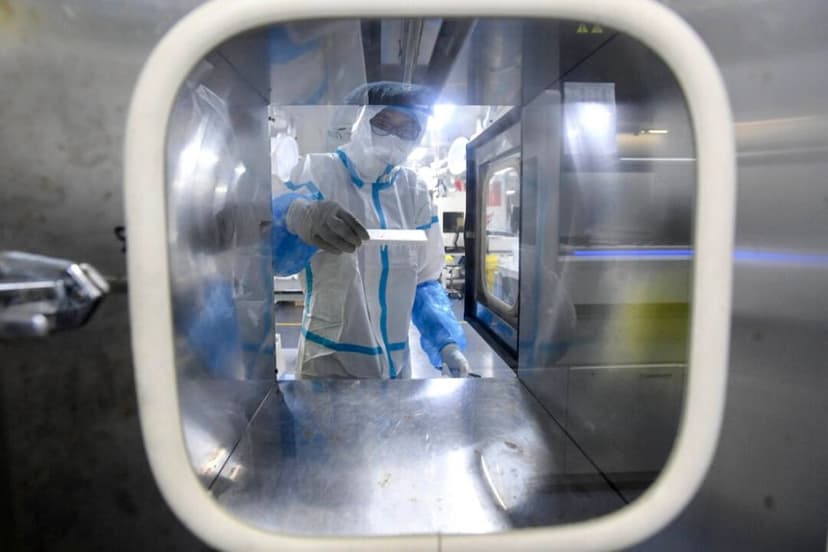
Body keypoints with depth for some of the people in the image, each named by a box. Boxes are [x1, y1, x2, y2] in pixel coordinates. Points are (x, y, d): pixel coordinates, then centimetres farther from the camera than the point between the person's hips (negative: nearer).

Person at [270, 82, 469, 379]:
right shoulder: (318, 171, -10)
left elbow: (423, 281, 7)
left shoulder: (415, 191, 3)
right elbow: (277, 252, -26)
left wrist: (447, 342, -8)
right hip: (330, 361, -4)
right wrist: (297, 215, -48)